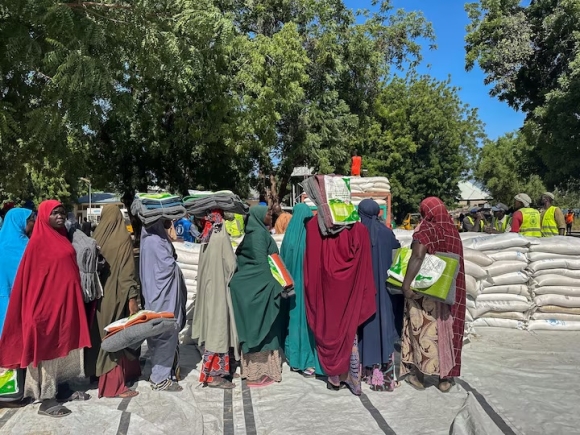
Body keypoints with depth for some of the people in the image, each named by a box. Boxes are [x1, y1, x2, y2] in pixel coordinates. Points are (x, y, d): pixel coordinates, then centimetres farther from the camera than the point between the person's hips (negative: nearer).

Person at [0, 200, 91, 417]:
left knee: (64, 344, 14)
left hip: (65, 300, 8)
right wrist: (40, 304, -16)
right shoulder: (38, 242, -11)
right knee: (48, 346, -1)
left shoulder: (63, 238, 12)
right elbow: (31, 277, -13)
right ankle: (47, 400, 8)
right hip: (47, 301, -8)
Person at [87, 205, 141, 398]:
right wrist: (132, 297, -13)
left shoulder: (97, 237, 2)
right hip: (116, 293, -6)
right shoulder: (123, 239, -13)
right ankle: (114, 385, 7)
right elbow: (127, 271, -16)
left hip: (99, 292, 6)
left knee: (104, 335, 17)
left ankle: (107, 377, 31)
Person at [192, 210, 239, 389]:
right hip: (219, 287, -8)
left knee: (211, 326, 15)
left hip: (208, 285, 8)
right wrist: (229, 277, 4)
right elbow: (230, 264, -14)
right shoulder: (221, 235, -16)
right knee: (218, 327, -3)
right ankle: (214, 374, 3)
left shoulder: (208, 235, 7)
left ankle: (213, 370, 26)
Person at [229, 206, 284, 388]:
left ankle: (254, 369, 22)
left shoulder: (254, 233, 14)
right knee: (260, 326, -4)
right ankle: (258, 373, 3)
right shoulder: (259, 233, -14)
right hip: (260, 287, -10)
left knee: (254, 326, 13)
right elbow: (262, 263, -19)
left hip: (251, 287, 10)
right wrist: (274, 284, -15)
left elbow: (240, 258, 17)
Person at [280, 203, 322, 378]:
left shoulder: (289, 236, -3)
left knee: (295, 318, 13)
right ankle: (309, 362, 10)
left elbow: (283, 262, 4)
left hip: (292, 285, 3)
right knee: (310, 319, 5)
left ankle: (295, 359, 23)